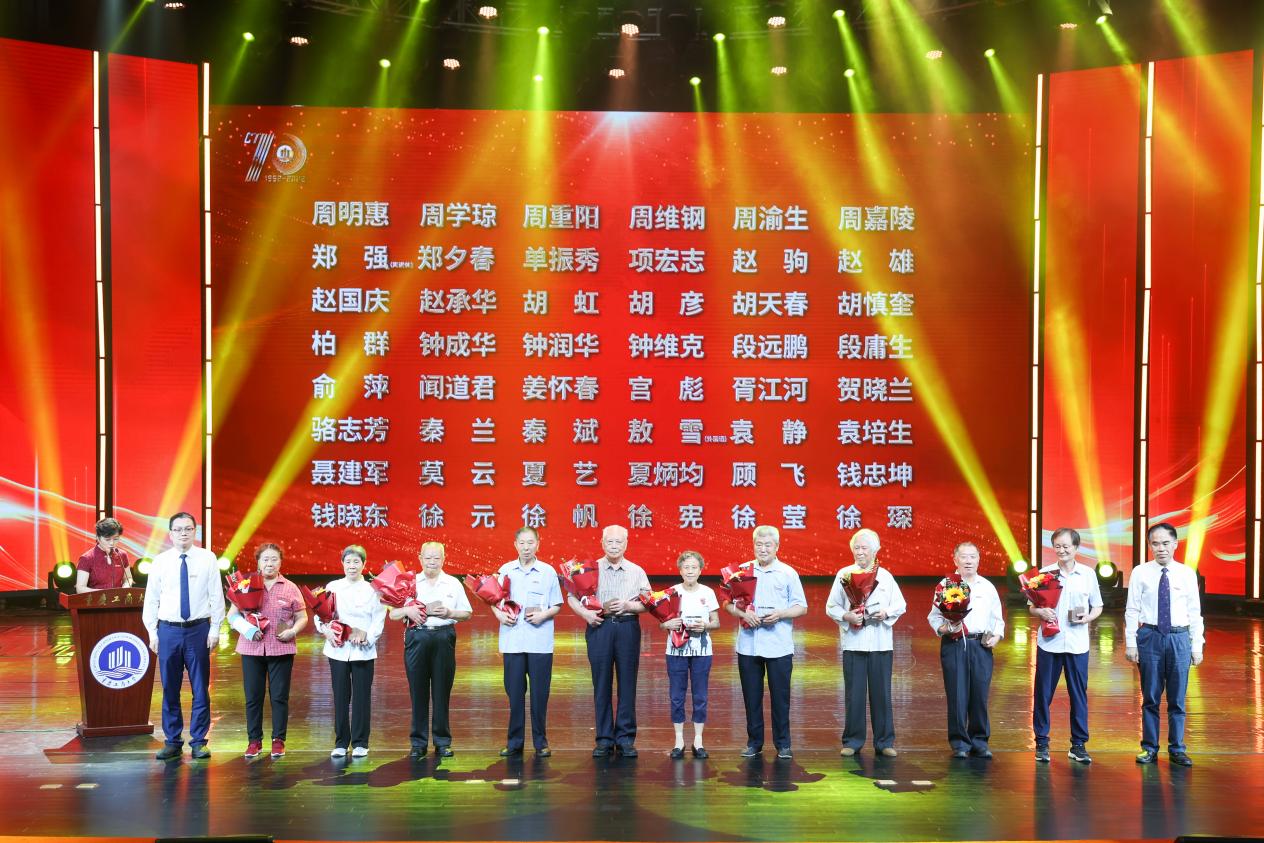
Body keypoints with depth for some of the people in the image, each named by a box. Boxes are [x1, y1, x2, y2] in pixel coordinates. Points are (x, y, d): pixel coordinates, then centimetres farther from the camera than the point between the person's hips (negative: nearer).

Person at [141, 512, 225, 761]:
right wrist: (152, 632, 2)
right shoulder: (160, 561, 3)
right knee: (170, 689, 8)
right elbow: (151, 599, 7)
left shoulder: (208, 559, 0)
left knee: (200, 689, 4)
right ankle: (172, 742, 18)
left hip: (198, 629, -1)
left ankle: (198, 742, 13)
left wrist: (215, 630, -3)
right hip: (168, 630, 1)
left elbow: (216, 597, 1)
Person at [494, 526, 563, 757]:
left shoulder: (548, 572, 3)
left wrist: (544, 615, -12)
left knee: (539, 693, 2)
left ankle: (540, 741, 13)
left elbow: (557, 605, 6)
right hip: (512, 640, 1)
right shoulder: (505, 570, 6)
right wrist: (499, 614, -8)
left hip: (540, 641, -1)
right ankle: (514, 741, 15)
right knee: (514, 692, 5)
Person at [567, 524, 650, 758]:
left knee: (627, 684, 2)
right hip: (599, 627, 0)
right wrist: (585, 613, -9)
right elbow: (572, 596, 8)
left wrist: (628, 605, -11)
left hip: (628, 627, 1)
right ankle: (604, 739, 10)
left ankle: (625, 738, 10)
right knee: (601, 684, 2)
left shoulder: (637, 572, 9)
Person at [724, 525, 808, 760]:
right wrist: (743, 614, -12)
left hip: (779, 646, -2)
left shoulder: (788, 573, 3)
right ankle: (754, 742, 19)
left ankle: (783, 744, 14)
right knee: (752, 696, 8)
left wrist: (780, 614, -14)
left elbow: (801, 607, 3)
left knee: (780, 696, 3)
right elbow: (727, 603, 7)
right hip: (748, 645, 2)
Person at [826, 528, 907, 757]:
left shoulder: (885, 576, 11)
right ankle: (852, 741, 11)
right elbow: (831, 607, 4)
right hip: (853, 642, -1)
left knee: (881, 694, 4)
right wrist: (847, 616, -13)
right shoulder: (843, 574, 5)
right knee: (854, 694, 1)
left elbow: (901, 605, 11)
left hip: (881, 643, 1)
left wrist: (886, 613, -9)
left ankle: (884, 742, 13)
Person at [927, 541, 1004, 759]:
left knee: (980, 694, 1)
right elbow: (934, 616, 4)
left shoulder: (988, 587, 15)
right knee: (957, 694, -3)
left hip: (981, 645, 2)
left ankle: (980, 741, 12)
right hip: (954, 644, -2)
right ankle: (959, 743, 5)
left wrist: (996, 635, 1)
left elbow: (998, 619, 19)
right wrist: (944, 629, -14)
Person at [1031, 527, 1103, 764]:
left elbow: (1097, 607, 12)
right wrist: (1041, 612, -14)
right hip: (1049, 642, 0)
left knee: (1079, 694, 5)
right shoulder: (1044, 573, 3)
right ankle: (1041, 742, 14)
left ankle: (1078, 745, 16)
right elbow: (1032, 607, 8)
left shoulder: (1088, 574, 5)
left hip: (1077, 643, 0)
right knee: (1042, 693, 3)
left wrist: (1089, 617, -9)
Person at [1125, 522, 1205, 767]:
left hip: (1179, 638, 1)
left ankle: (1177, 750, 20)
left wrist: (1197, 645, 1)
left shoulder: (1187, 574, 1)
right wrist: (1131, 643, -4)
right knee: (1150, 697, 8)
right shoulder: (1140, 573, -2)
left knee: (1177, 698, 8)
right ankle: (1149, 748, 19)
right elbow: (1132, 611, -1)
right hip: (1150, 636, -1)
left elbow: (1194, 612, 3)